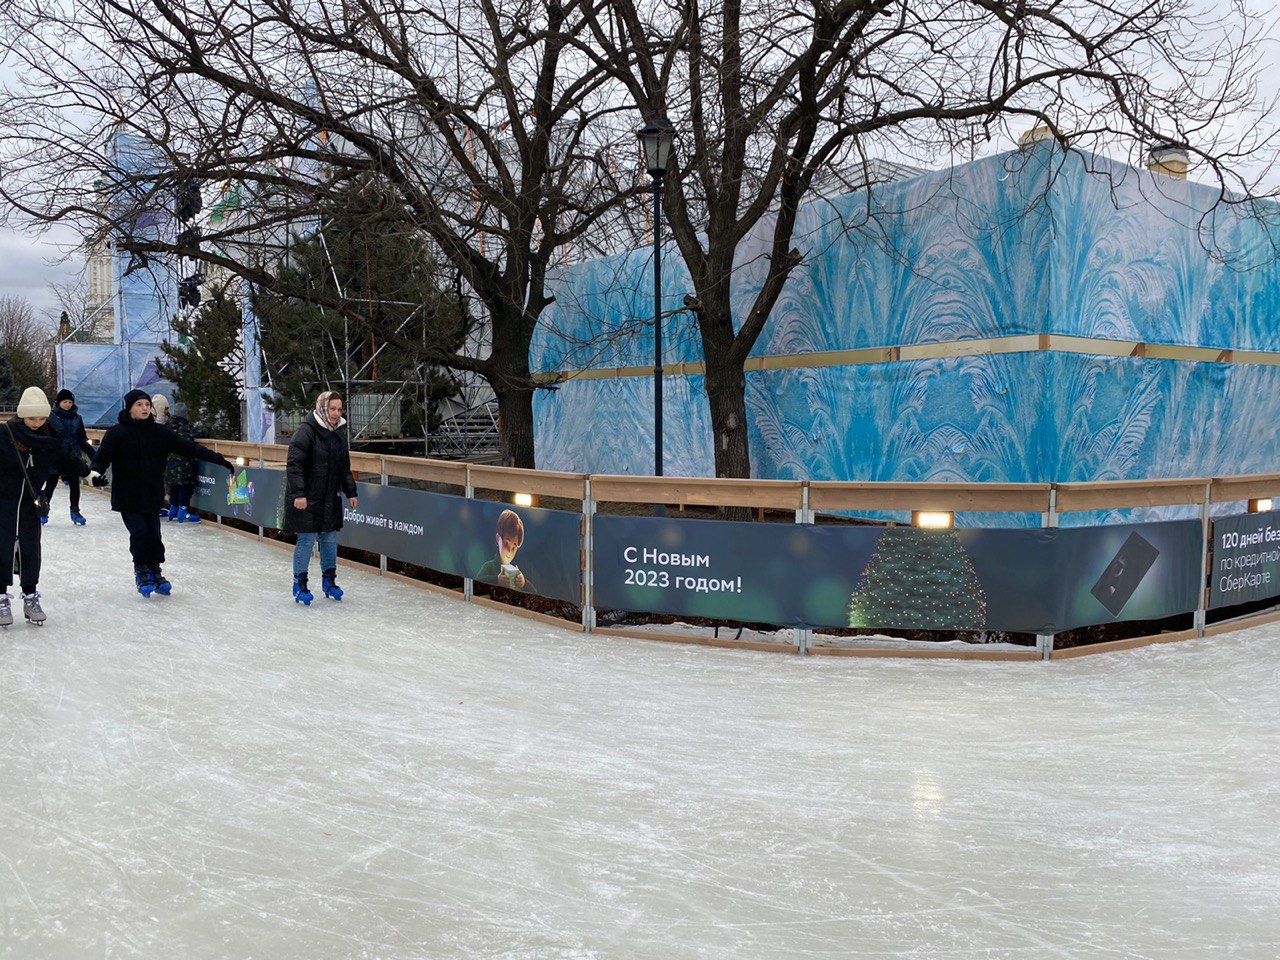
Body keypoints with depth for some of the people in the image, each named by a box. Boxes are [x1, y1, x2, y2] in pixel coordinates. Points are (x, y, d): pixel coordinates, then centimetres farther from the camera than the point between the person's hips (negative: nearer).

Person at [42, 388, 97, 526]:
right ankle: (44, 511, 22)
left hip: (73, 458, 3)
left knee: (75, 484, 8)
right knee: (50, 484, 6)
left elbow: (82, 439, 11)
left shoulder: (77, 418, 5)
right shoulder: (51, 417, -6)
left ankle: (75, 511, 20)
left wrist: (94, 455, 4)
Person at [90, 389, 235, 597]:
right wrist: (96, 472, -32)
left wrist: (218, 459, -4)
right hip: (127, 496, -3)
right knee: (139, 532, -10)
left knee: (153, 534, 4)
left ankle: (154, 572, 23)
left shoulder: (159, 432, 2)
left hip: (152, 496, 3)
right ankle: (141, 571, 13)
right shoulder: (117, 433, -6)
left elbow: (188, 447, 0)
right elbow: (102, 457, -9)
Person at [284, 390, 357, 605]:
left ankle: (329, 580, 26)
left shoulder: (339, 432, 10)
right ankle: (300, 585, 11)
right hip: (306, 499, -7)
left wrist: (350, 492, 16)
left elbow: (344, 467, 19)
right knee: (307, 540, -2)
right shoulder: (306, 431, -14)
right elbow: (294, 465, -18)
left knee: (330, 539, 12)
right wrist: (298, 494, -25)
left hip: (330, 498, 7)